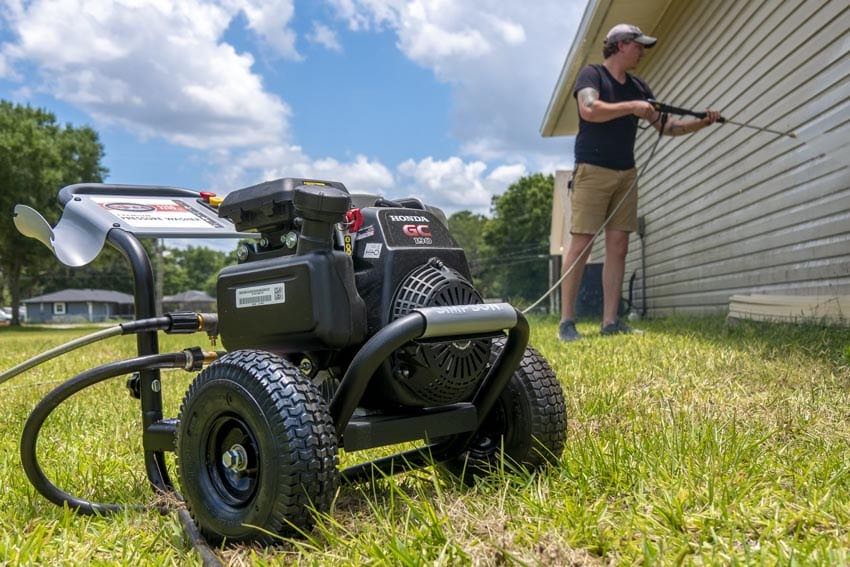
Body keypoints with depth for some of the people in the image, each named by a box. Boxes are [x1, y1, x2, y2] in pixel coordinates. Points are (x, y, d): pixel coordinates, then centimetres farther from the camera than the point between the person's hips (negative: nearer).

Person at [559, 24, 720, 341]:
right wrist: (631, 107, -15)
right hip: (593, 170, -7)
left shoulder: (638, 87, 19)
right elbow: (588, 110, -19)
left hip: (626, 174, 7)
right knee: (580, 245, -10)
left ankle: (610, 321, 3)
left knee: (618, 247, 1)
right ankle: (566, 321, -6)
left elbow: (666, 126, 18)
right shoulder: (592, 74, 0)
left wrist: (701, 123, 5)